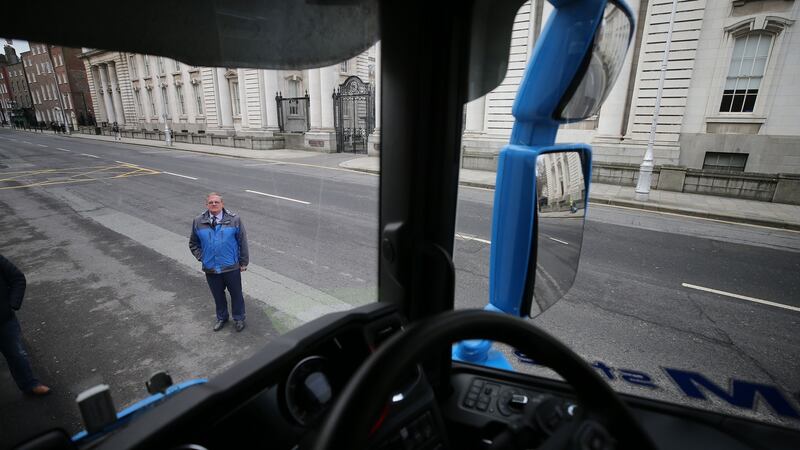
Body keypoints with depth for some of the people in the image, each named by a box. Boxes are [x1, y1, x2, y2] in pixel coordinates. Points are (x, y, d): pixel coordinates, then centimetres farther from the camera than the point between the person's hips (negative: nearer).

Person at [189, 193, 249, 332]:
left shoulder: (234, 219, -10)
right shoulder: (198, 222, -2)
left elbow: (242, 242, -5)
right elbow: (193, 243, 13)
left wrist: (243, 262, -3)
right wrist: (201, 257, 1)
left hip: (231, 267, -2)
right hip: (210, 269, 2)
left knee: (236, 294, 13)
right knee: (218, 295, 20)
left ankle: (239, 318, 35)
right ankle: (221, 317, 43)